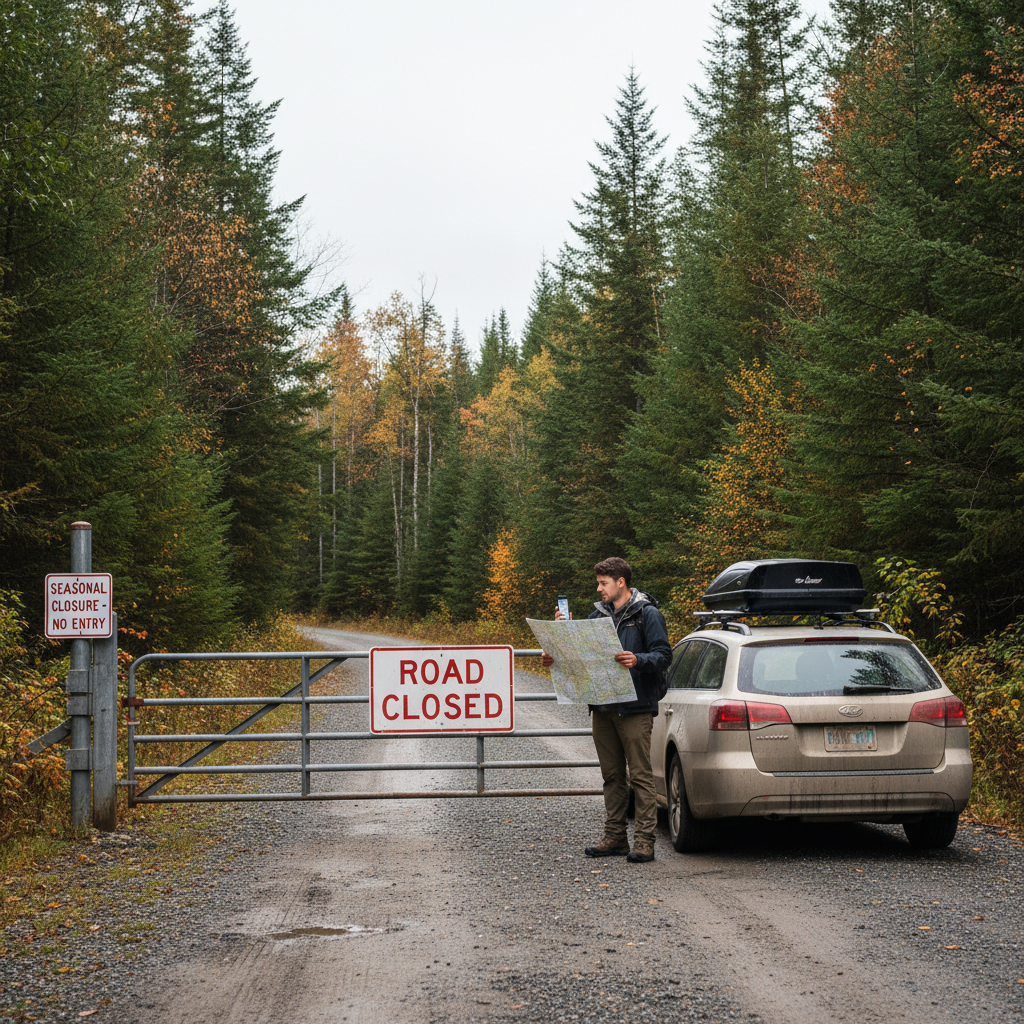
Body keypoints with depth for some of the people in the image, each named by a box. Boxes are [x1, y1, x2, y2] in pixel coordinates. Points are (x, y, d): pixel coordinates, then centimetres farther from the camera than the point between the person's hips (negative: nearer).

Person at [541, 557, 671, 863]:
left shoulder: (647, 614, -4)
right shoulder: (598, 615, 15)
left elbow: (663, 656, -10)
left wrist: (637, 660, -27)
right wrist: (557, 658, 6)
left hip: (635, 708, -7)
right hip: (602, 708, 7)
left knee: (640, 775, -5)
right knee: (612, 776, 11)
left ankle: (644, 841, -4)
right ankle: (615, 837, 17)